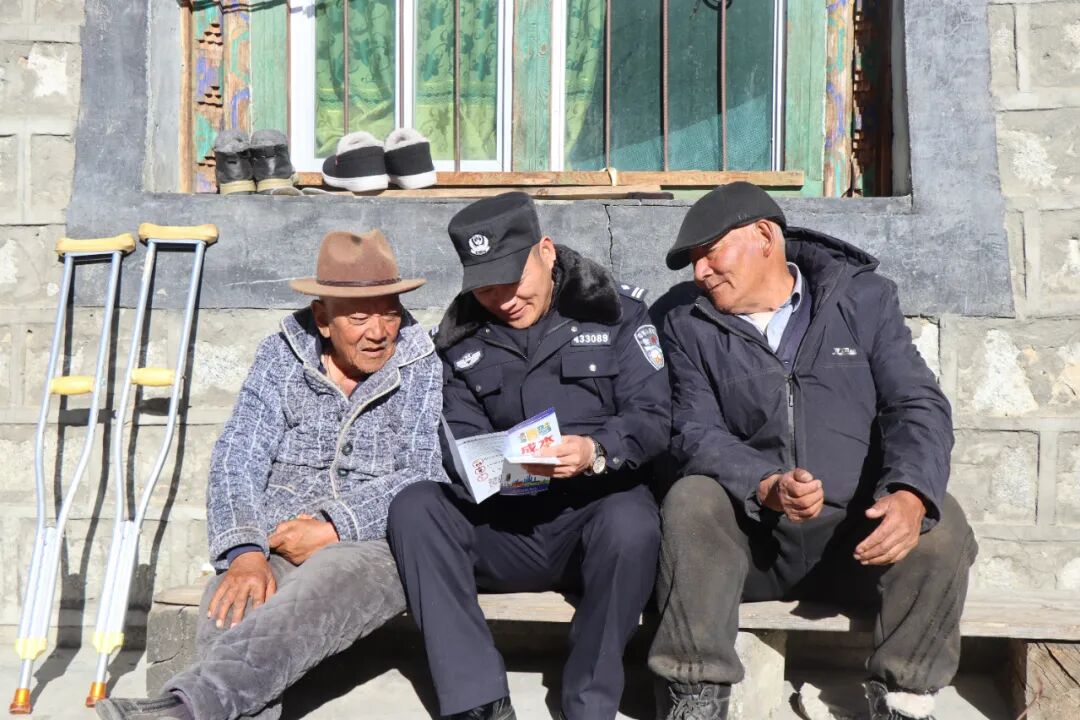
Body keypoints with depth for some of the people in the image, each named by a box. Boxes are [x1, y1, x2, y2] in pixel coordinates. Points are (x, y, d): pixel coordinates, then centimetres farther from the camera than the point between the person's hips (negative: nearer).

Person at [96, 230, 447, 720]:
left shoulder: (426, 367, 2)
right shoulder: (282, 355, 9)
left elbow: (429, 478, -7)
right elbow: (236, 460, 0)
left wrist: (335, 527, -17)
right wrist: (245, 551, -18)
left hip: (377, 546, -2)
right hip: (278, 543, 3)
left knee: (319, 590, -37)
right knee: (229, 610, -31)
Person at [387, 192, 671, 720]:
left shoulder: (613, 310, 0)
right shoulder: (462, 337, 9)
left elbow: (653, 416, -7)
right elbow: (459, 437, 8)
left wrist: (596, 452, -28)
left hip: (596, 515, -3)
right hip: (504, 523, 3)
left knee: (630, 523, -36)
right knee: (413, 508, -22)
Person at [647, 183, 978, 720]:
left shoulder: (865, 298, 4)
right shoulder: (689, 324, 5)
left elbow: (918, 406, -5)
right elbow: (696, 432, -6)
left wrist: (910, 494, -26)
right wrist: (766, 488, -27)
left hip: (859, 535, 0)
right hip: (748, 538, 0)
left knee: (940, 523, -26)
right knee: (691, 500, -28)